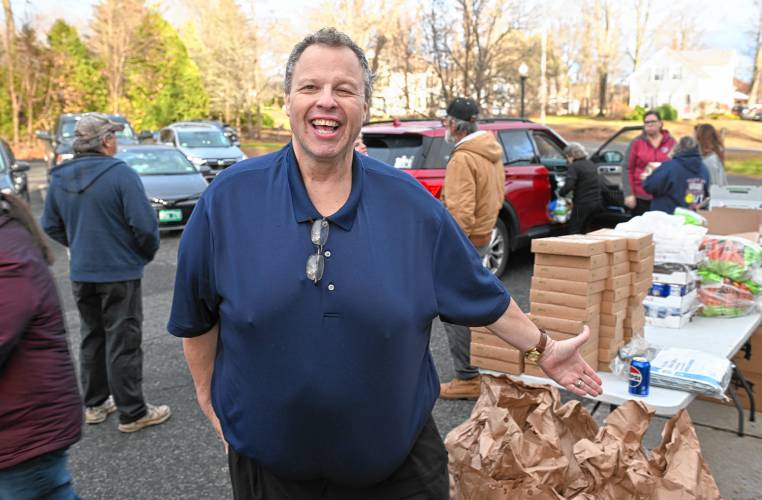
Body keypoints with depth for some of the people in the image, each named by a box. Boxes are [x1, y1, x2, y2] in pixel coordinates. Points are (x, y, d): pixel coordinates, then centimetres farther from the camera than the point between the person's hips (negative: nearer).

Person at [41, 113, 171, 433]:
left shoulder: (59, 179, 2)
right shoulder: (120, 174, -17)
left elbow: (50, 227, 9)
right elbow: (145, 225, -20)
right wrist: (147, 253, -2)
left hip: (81, 275, 6)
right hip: (119, 273, -6)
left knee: (92, 338, 19)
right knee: (123, 344, 2)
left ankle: (94, 404, 29)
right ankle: (132, 413, 11)